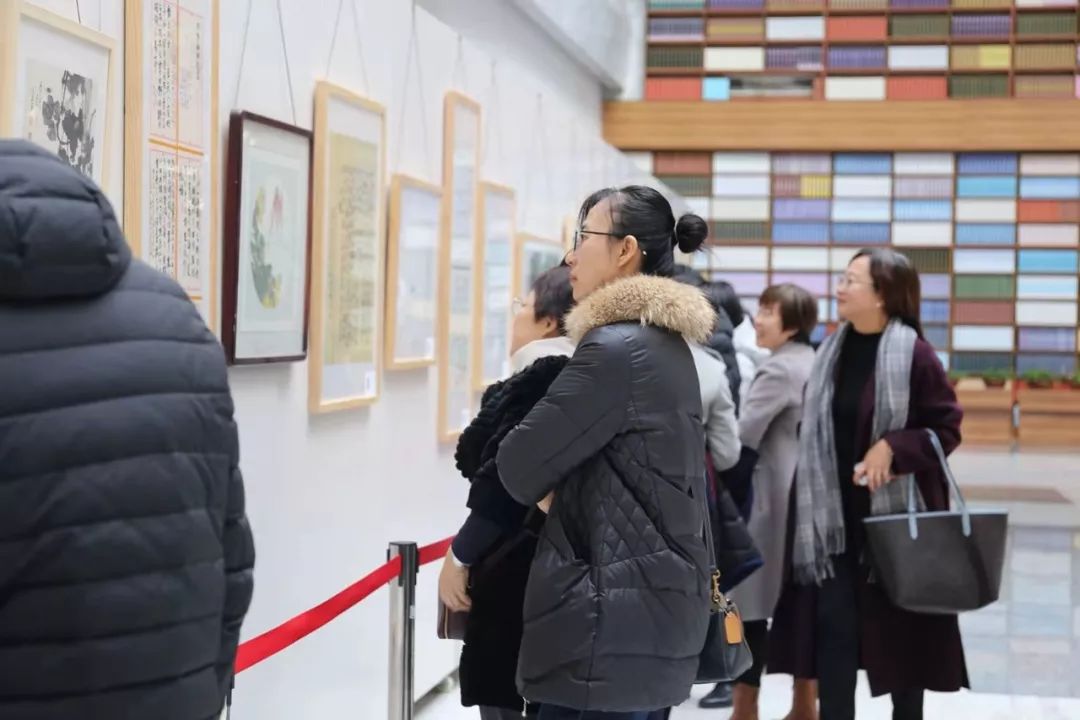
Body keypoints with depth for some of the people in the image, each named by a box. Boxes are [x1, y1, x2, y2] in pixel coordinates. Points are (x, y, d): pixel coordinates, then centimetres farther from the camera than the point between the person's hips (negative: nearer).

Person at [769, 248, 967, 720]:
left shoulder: (914, 354, -12)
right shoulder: (832, 351, 6)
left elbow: (947, 428, -10)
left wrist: (892, 447, -23)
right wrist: (811, 497, 8)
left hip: (894, 514, -5)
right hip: (835, 514, 5)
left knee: (901, 628, 7)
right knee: (833, 625, 3)